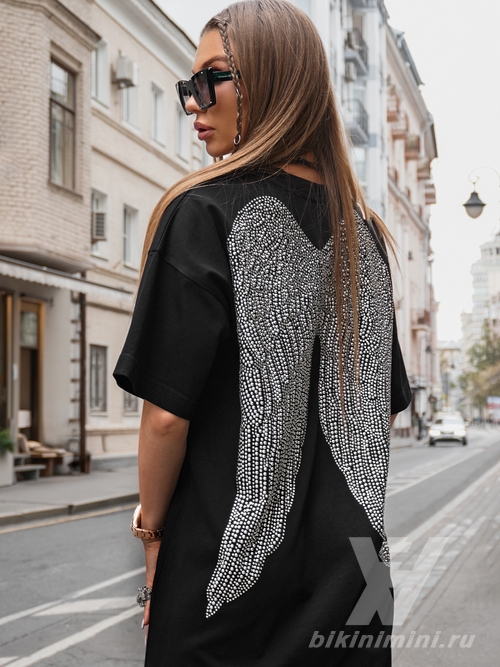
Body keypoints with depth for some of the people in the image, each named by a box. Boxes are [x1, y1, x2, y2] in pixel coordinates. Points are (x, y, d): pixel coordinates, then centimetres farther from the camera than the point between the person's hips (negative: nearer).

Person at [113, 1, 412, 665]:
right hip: (353, 562, 5)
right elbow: (386, 407, 11)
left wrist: (152, 527, -1)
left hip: (232, 562, -5)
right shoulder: (363, 230, 5)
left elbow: (167, 412, -16)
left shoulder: (203, 212, -13)